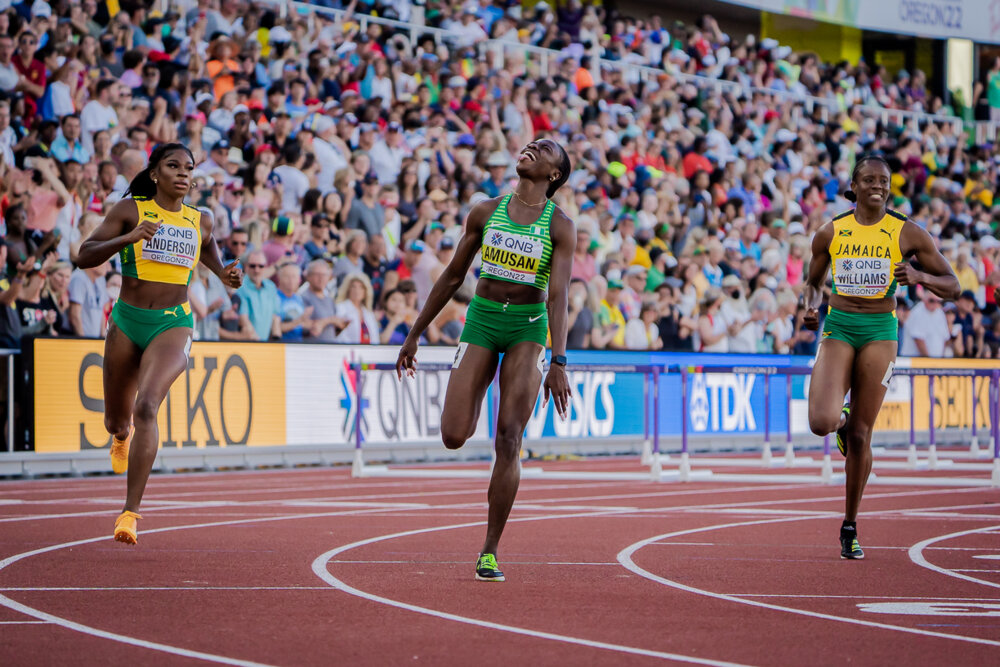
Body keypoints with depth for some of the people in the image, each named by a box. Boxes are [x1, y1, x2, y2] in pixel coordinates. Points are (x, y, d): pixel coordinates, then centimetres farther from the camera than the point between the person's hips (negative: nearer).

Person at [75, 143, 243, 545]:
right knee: (116, 420, 15)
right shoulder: (130, 210, -1)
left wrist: (227, 276, 1)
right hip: (127, 320, 1)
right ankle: (123, 437, 57)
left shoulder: (201, 222, 6)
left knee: (146, 407, -25)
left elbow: (211, 259, 25)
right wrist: (129, 238, -22)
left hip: (173, 325, -1)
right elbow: (85, 257, -7)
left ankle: (130, 513, -28)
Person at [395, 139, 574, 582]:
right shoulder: (486, 213, 4)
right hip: (482, 318, 2)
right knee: (453, 437, -10)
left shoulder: (560, 227, -4)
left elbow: (558, 295, -13)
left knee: (508, 438, -10)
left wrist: (558, 361, -24)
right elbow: (453, 276, 12)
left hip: (529, 326, -2)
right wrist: (415, 334, 12)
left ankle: (490, 552, -3)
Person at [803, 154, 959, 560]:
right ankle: (841, 421, 21)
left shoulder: (907, 234, -1)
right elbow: (813, 281, 18)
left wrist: (920, 277, -18)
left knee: (860, 436, 1)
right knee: (822, 422, -20)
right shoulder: (830, 234, 3)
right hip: (838, 328, 1)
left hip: (880, 331, -1)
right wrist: (811, 306, -3)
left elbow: (951, 286, 2)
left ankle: (850, 526, 16)